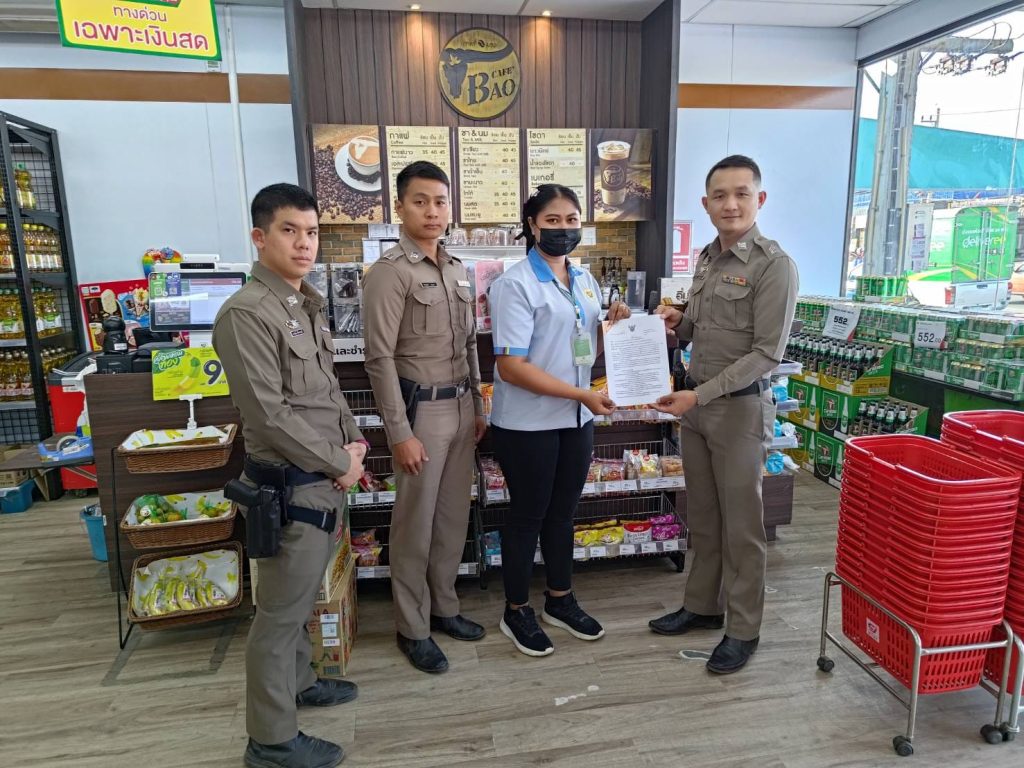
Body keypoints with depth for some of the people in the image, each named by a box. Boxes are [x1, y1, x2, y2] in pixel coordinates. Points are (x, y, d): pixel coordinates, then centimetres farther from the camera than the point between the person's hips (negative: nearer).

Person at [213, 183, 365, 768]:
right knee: (282, 610, 5)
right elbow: (271, 415, -22)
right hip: (291, 484, -9)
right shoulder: (247, 313, -18)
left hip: (328, 477, 9)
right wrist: (340, 463, -14)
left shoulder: (308, 304, 11)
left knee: (304, 597, 24)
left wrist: (354, 439, 5)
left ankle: (297, 682, 44)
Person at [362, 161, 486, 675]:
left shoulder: (456, 270, 11)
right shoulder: (389, 273, -11)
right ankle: (412, 628, 22)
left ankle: (443, 607, 34)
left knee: (454, 516, 16)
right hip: (422, 409, -7)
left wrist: (478, 406, 14)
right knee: (415, 523, 5)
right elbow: (380, 358, -15)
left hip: (461, 407, 7)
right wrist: (399, 432, -17)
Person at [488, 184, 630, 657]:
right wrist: (582, 394, -23)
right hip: (528, 424, -6)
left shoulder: (585, 280, 8)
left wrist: (614, 325, -2)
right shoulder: (515, 285, -14)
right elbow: (511, 368, -21)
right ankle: (516, 612, 29)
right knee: (528, 516, 8)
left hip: (576, 420, 7)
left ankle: (560, 600, 38)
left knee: (563, 511, 18)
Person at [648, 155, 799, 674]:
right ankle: (702, 605, 33)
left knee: (741, 525, 5)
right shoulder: (707, 258, 11)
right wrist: (676, 323, -2)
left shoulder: (773, 266, -12)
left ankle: (743, 630, 21)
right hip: (696, 403, 7)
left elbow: (766, 354, -16)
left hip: (740, 406, -7)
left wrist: (700, 395, -20)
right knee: (702, 515, 16)